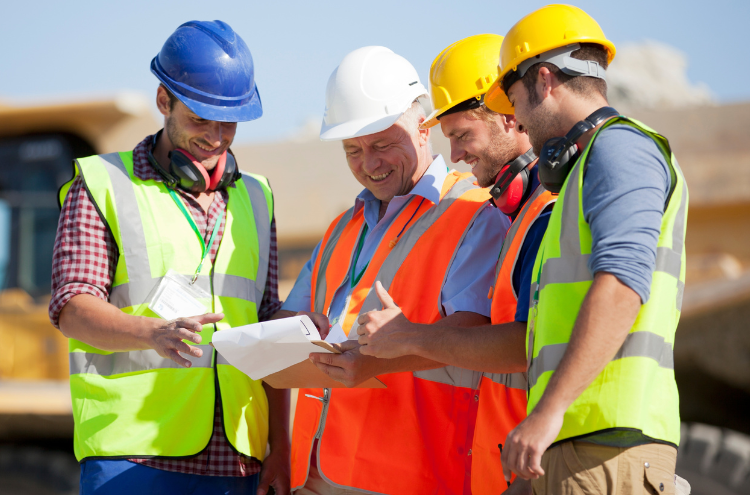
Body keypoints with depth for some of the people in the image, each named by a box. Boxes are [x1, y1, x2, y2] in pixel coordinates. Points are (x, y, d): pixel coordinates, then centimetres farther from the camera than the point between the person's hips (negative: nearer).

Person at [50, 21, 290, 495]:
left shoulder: (254, 200, 18)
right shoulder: (101, 185, 4)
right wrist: (155, 334, -26)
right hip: (130, 452, -4)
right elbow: (72, 307, -7)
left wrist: (281, 448, 8)